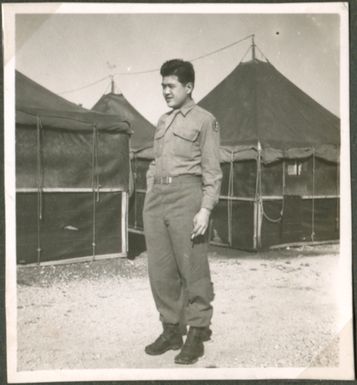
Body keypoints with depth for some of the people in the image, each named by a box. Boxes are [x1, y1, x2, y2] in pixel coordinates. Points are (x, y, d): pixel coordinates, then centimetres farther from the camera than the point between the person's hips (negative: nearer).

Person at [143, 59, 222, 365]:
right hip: (155, 197, 6)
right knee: (160, 269, 6)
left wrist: (206, 209, -12)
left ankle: (197, 335, 9)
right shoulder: (163, 122, 23)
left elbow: (212, 171, -2)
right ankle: (171, 330, 19)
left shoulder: (204, 120, 5)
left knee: (192, 268, -3)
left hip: (185, 193, -6)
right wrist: (150, 198, 14)